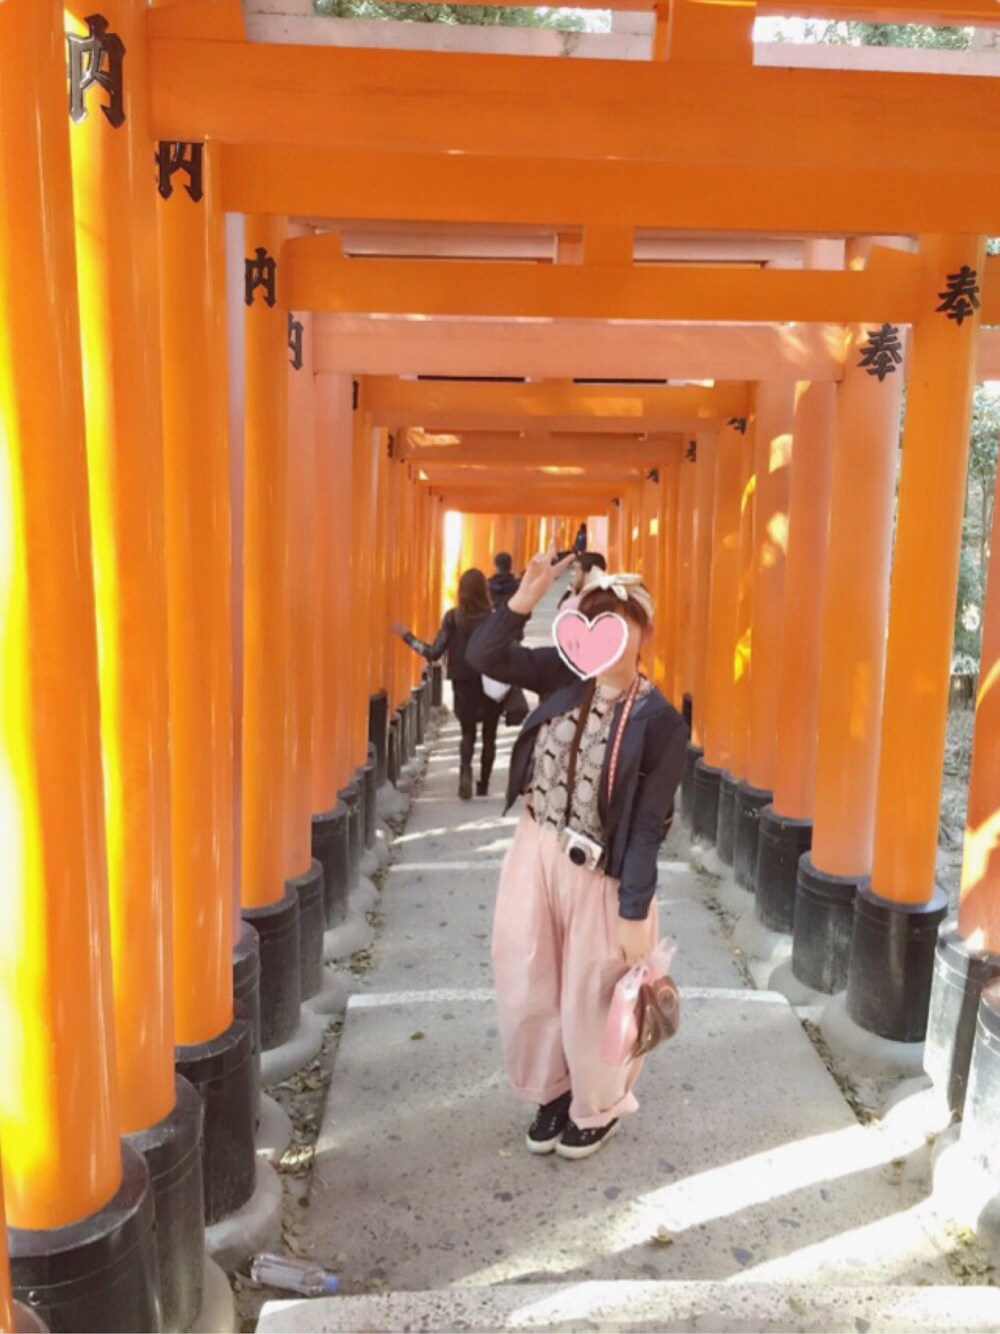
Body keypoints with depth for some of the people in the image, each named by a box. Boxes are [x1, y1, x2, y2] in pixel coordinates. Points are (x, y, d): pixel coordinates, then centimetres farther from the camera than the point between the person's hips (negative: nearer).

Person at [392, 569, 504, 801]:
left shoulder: (452, 617, -6)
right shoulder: (494, 618, -9)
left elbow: (434, 653, -7)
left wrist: (405, 635, 2)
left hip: (464, 685, 1)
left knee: (468, 734, 16)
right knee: (489, 736, 15)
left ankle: (465, 771, -11)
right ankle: (483, 785, 19)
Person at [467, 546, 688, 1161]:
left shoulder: (660, 722, -17)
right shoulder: (564, 675, -4)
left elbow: (648, 826, -16)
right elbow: (484, 657, -8)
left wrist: (635, 913, -15)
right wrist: (526, 598, -19)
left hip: (600, 874, -4)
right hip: (534, 853, 5)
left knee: (589, 1000, 14)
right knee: (526, 990, 16)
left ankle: (597, 1109, 44)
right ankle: (552, 1092, 45)